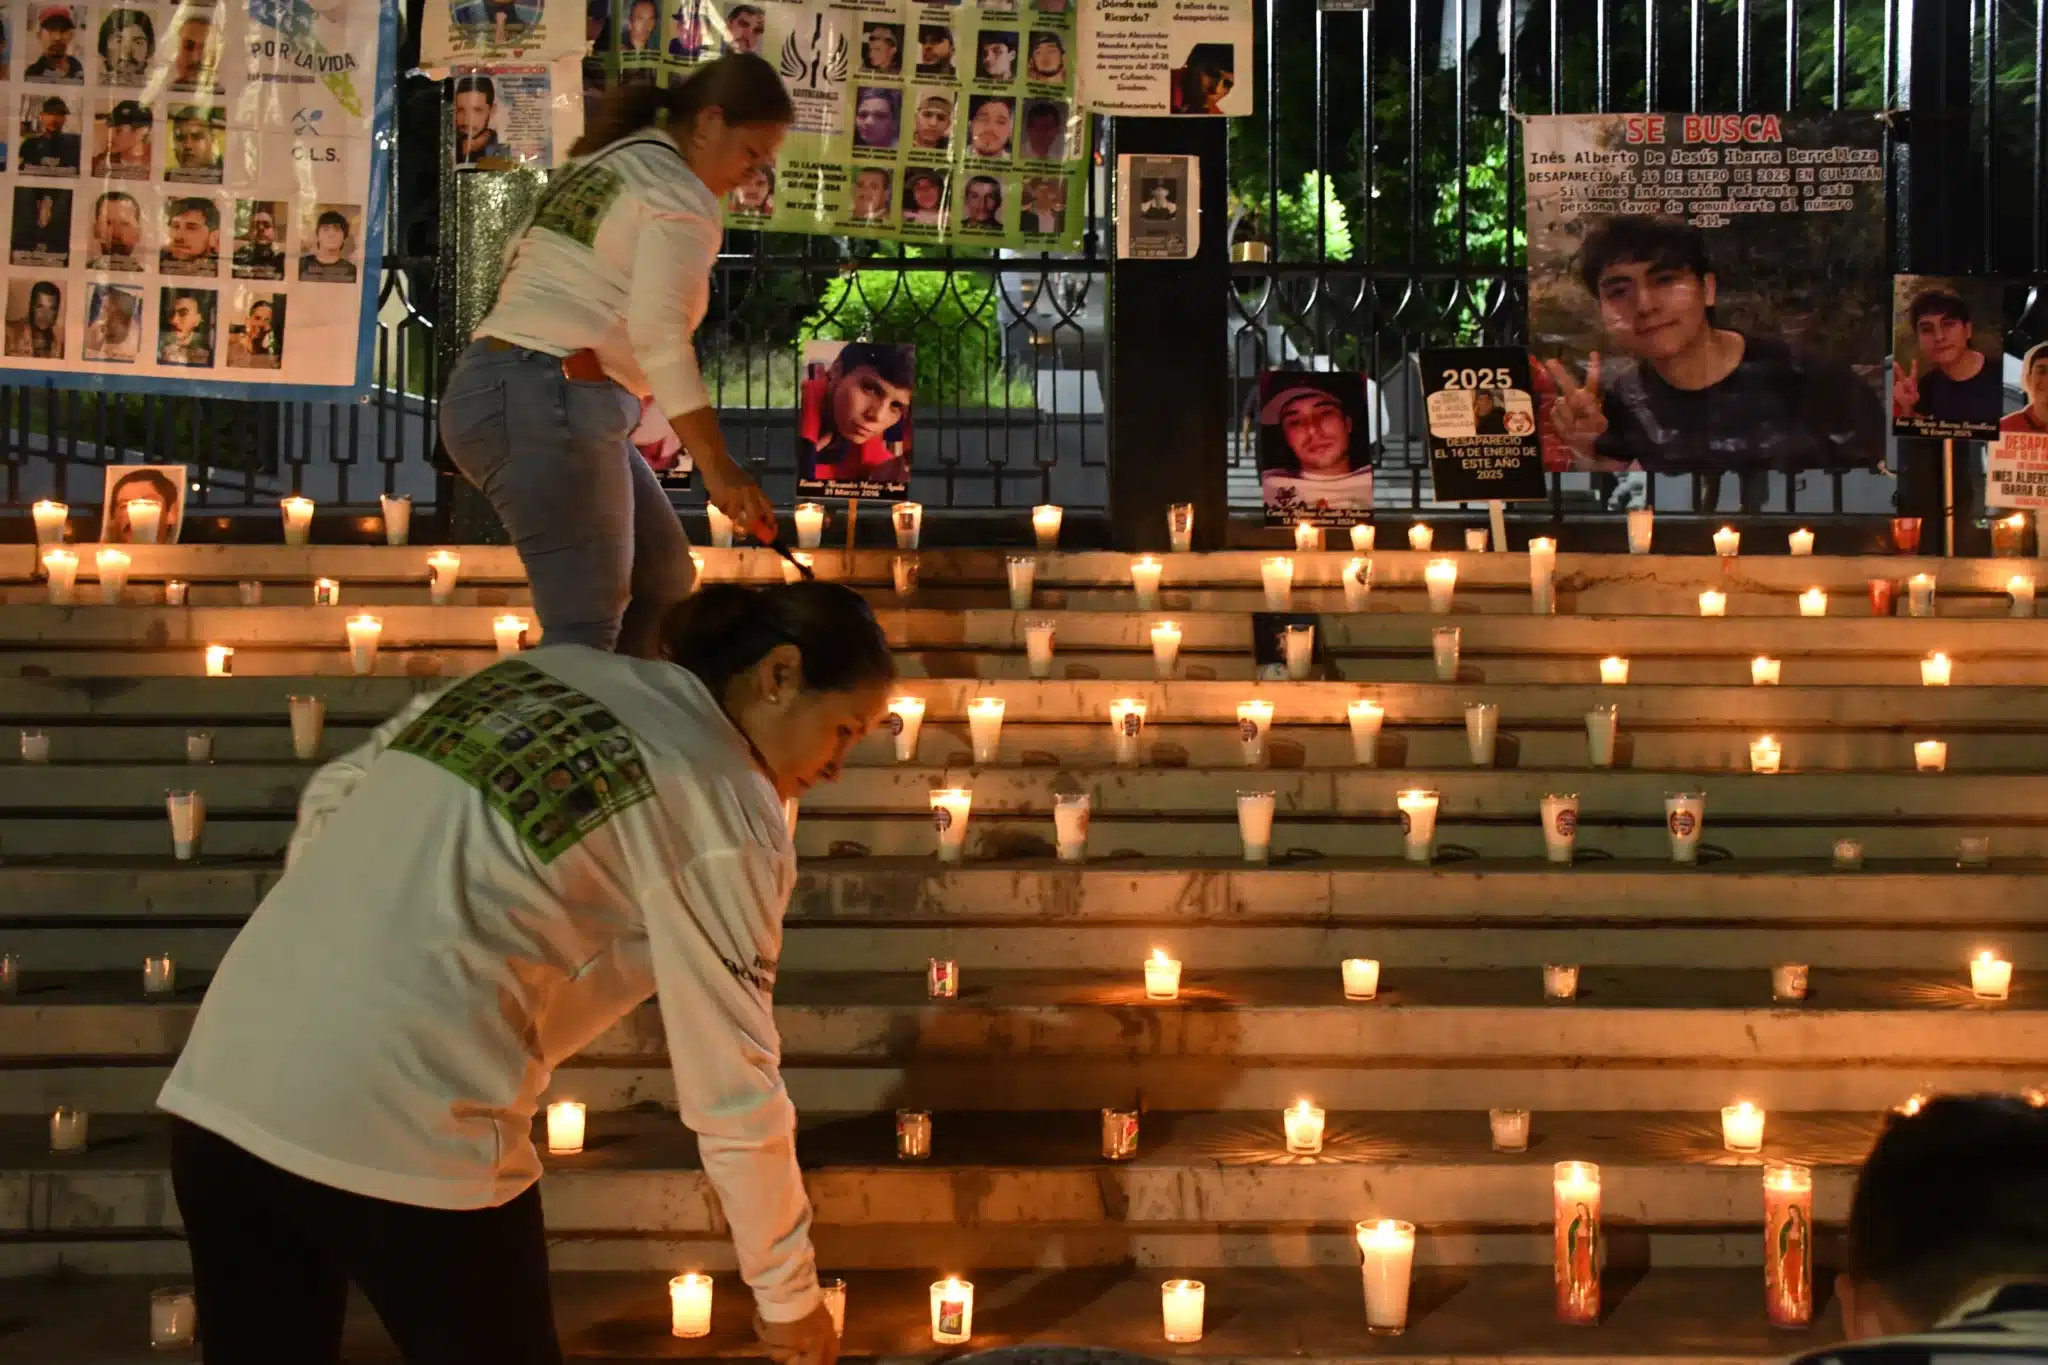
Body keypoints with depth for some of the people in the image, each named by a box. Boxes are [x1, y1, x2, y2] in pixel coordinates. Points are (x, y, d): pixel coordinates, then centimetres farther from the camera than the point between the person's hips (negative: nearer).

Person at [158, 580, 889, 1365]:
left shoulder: (543, 673, 17)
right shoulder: (723, 807, -2)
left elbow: (330, 797, 17)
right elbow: (732, 1093, 0)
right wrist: (788, 1296, 12)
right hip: (399, 1126, -7)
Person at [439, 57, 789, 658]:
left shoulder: (600, 165, 21)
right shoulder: (680, 196, -8)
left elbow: (518, 262, 23)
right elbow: (661, 337, -21)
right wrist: (718, 467, -27)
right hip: (549, 403, -10)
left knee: (662, 577, 15)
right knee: (587, 627, -12)